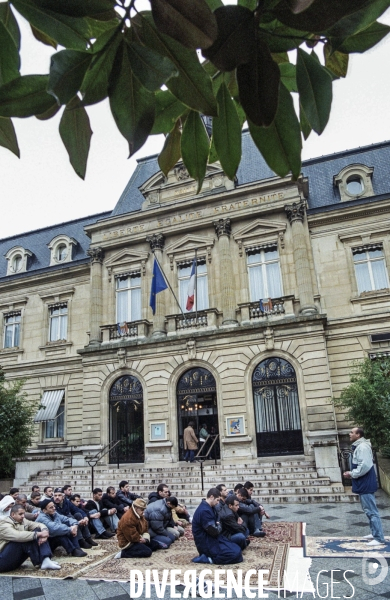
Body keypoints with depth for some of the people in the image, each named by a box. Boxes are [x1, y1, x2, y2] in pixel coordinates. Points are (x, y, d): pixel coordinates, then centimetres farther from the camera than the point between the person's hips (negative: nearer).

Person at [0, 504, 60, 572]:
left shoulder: (23, 521, 9)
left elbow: (39, 525, 3)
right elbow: (17, 536, -36)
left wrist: (44, 532, -22)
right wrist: (38, 534, -33)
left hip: (17, 559, 8)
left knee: (38, 530, -7)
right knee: (24, 539, -30)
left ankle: (46, 560, -23)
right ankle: (38, 562, -16)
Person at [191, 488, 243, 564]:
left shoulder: (207, 507, 9)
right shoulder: (204, 511, -25)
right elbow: (214, 531, -22)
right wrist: (219, 526, 0)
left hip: (211, 539, 11)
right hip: (207, 544, -11)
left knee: (237, 549, 10)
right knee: (235, 554, -18)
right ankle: (206, 558, -12)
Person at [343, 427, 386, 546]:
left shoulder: (363, 447, -20)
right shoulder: (358, 446, 12)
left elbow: (365, 466, -27)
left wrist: (352, 474, -17)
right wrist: (352, 473, 6)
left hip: (366, 484, -11)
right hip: (363, 484, 11)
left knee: (371, 511, -4)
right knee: (369, 510, 18)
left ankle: (379, 538, 2)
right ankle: (375, 533, 29)